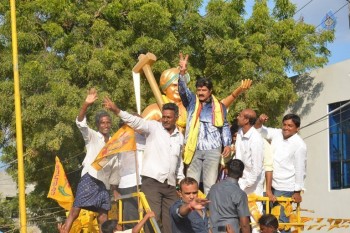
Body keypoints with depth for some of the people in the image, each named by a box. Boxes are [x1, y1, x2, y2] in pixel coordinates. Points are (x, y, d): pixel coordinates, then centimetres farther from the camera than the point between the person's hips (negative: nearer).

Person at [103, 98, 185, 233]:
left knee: (170, 219, 5)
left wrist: (181, 180, 21)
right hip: (152, 181, -5)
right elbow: (136, 121, -18)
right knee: (153, 217, -12)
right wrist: (116, 111, -32)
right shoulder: (153, 127, -2)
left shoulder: (180, 137, 13)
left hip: (170, 184, 5)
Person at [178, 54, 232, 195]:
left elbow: (225, 126, 14)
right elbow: (183, 90, -9)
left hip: (212, 150, -1)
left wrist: (227, 144, 3)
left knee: (210, 184, -1)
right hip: (194, 149, 1)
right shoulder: (192, 101, 8)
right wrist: (182, 73, -26)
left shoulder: (218, 107, 8)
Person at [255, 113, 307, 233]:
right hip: (271, 184, 6)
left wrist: (297, 192, -9)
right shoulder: (276, 134, 2)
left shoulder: (299, 145, -14)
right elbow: (259, 130, 9)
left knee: (281, 218, -4)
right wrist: (260, 121, -15)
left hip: (285, 188, -6)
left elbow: (300, 170, -12)